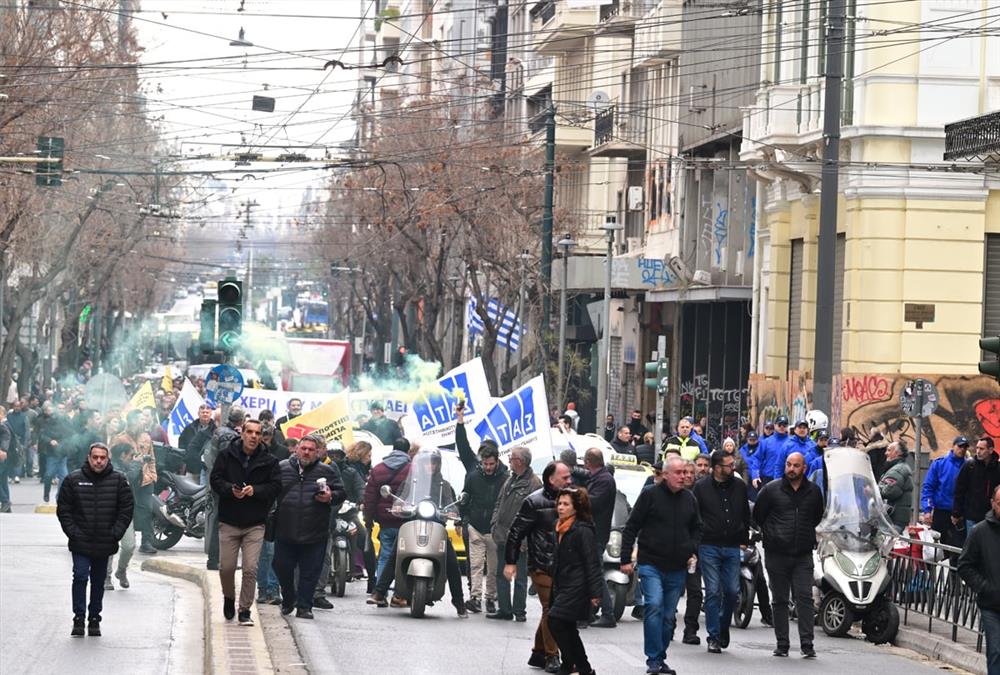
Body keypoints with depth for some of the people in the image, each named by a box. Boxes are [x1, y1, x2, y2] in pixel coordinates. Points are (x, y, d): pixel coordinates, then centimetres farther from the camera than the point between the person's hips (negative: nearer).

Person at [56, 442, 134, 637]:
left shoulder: (118, 480, 0)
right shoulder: (74, 480, -2)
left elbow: (126, 509, 3)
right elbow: (63, 509, 2)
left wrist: (115, 533, -5)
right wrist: (72, 532, -7)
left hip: (105, 543, 1)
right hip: (81, 543, -1)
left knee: (98, 582, 10)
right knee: (80, 577, -11)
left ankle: (94, 619, 20)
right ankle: (79, 618, -7)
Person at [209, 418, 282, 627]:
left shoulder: (269, 461, 2)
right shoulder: (226, 455, 1)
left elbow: (275, 486, -1)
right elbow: (215, 480, 0)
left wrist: (255, 491, -17)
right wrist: (231, 490, -19)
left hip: (255, 524, 0)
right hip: (229, 522, 0)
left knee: (251, 569, -8)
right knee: (226, 567, 3)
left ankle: (244, 610, 2)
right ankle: (229, 598, 32)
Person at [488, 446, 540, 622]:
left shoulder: (534, 483, -11)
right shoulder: (510, 479, 15)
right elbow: (499, 503, 22)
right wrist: (494, 524, 11)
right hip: (503, 537, 8)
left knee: (520, 577, 0)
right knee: (502, 574, 10)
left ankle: (519, 611, 6)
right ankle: (504, 609, 16)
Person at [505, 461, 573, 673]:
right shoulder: (534, 502, -7)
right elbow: (516, 532, -5)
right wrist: (510, 562, -7)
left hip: (563, 568, 6)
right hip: (542, 567, -6)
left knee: (551, 612, 11)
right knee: (551, 610, -9)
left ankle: (539, 654, 23)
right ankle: (551, 657, -2)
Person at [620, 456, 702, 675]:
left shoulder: (689, 499, 10)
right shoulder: (650, 495, -4)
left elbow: (696, 528, 24)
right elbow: (631, 528, -1)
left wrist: (693, 552, 8)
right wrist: (626, 559, -5)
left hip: (678, 569, 5)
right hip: (651, 565, -5)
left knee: (669, 616, 8)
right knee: (654, 607, -18)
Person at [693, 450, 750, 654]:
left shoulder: (739, 486, 8)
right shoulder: (701, 487, -1)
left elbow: (746, 515, 18)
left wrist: (744, 540, 13)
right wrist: (695, 543, -1)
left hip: (732, 547, 3)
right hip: (709, 547, -3)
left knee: (732, 591, -1)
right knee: (713, 591, -5)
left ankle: (723, 627, 23)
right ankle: (714, 637, 1)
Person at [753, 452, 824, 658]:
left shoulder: (813, 491, 8)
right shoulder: (771, 490, 1)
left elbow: (817, 516, 23)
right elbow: (758, 515, 10)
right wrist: (772, 534, 10)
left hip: (803, 555, 0)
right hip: (776, 554, 0)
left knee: (805, 598, -9)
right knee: (779, 601, 5)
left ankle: (807, 644, -9)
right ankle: (782, 644, 10)